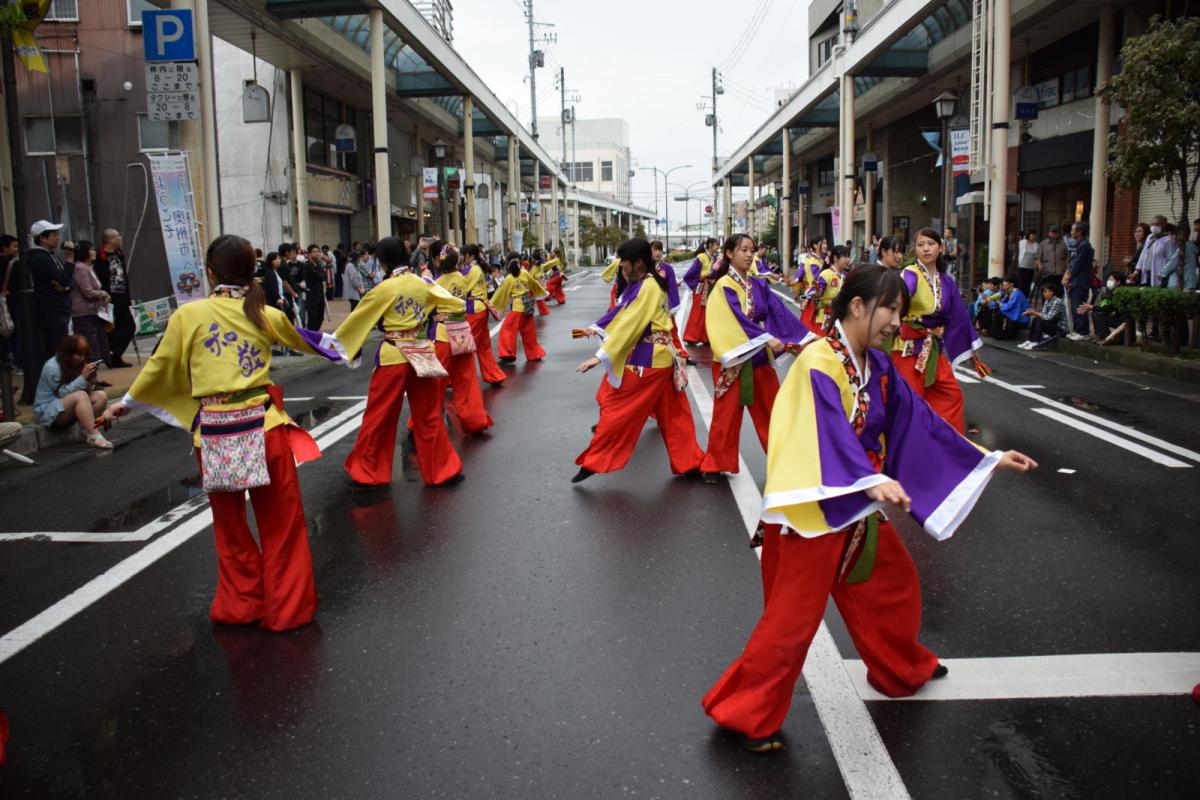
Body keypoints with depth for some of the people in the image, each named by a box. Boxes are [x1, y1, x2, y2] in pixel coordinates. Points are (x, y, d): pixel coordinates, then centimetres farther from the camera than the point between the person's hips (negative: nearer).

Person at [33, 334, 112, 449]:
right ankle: (93, 436, -39)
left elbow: (88, 390, 0)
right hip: (48, 412, -7)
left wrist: (90, 378, -20)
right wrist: (83, 377, -29)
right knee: (80, 396, -34)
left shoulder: (78, 364, 2)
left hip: (69, 409, 7)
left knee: (101, 396, -15)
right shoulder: (52, 367, -19)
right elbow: (62, 393, -23)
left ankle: (88, 431, -19)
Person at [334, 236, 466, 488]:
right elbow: (455, 304, 16)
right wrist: (463, 305, 40)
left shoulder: (384, 289, -11)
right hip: (423, 354, 4)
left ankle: (367, 473, 16)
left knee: (378, 417, 7)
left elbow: (358, 318, -1)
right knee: (429, 417, 13)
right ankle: (443, 470, 17)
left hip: (394, 357, -4)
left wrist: (335, 340, 12)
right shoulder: (424, 283, 2)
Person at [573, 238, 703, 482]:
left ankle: (593, 462, 6)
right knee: (672, 415, 14)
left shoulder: (647, 287, -18)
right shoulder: (647, 284, 12)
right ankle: (689, 462, 20)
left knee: (617, 409, -2)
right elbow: (621, 314, 17)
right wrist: (596, 329, 11)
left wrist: (600, 356, -24)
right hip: (659, 357, 10)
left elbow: (629, 325, -23)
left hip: (645, 361, -10)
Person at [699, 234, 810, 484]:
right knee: (726, 413, 1)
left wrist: (806, 337, -10)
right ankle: (715, 465, 13)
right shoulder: (724, 286, -11)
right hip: (732, 358, -6)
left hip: (759, 356, 6)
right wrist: (767, 338, -31)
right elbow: (739, 319, -23)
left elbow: (779, 312, 0)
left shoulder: (759, 285, 7)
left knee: (771, 410, 13)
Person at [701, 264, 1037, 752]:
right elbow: (832, 429, -35)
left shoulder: (877, 365, 6)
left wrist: (990, 458, 11)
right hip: (813, 508, -9)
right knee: (794, 615, -4)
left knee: (894, 582, 24)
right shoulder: (819, 362, -21)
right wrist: (873, 480, -51)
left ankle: (903, 670, 50)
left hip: (859, 507, 9)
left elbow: (919, 420, 10)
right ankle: (745, 714, 12)